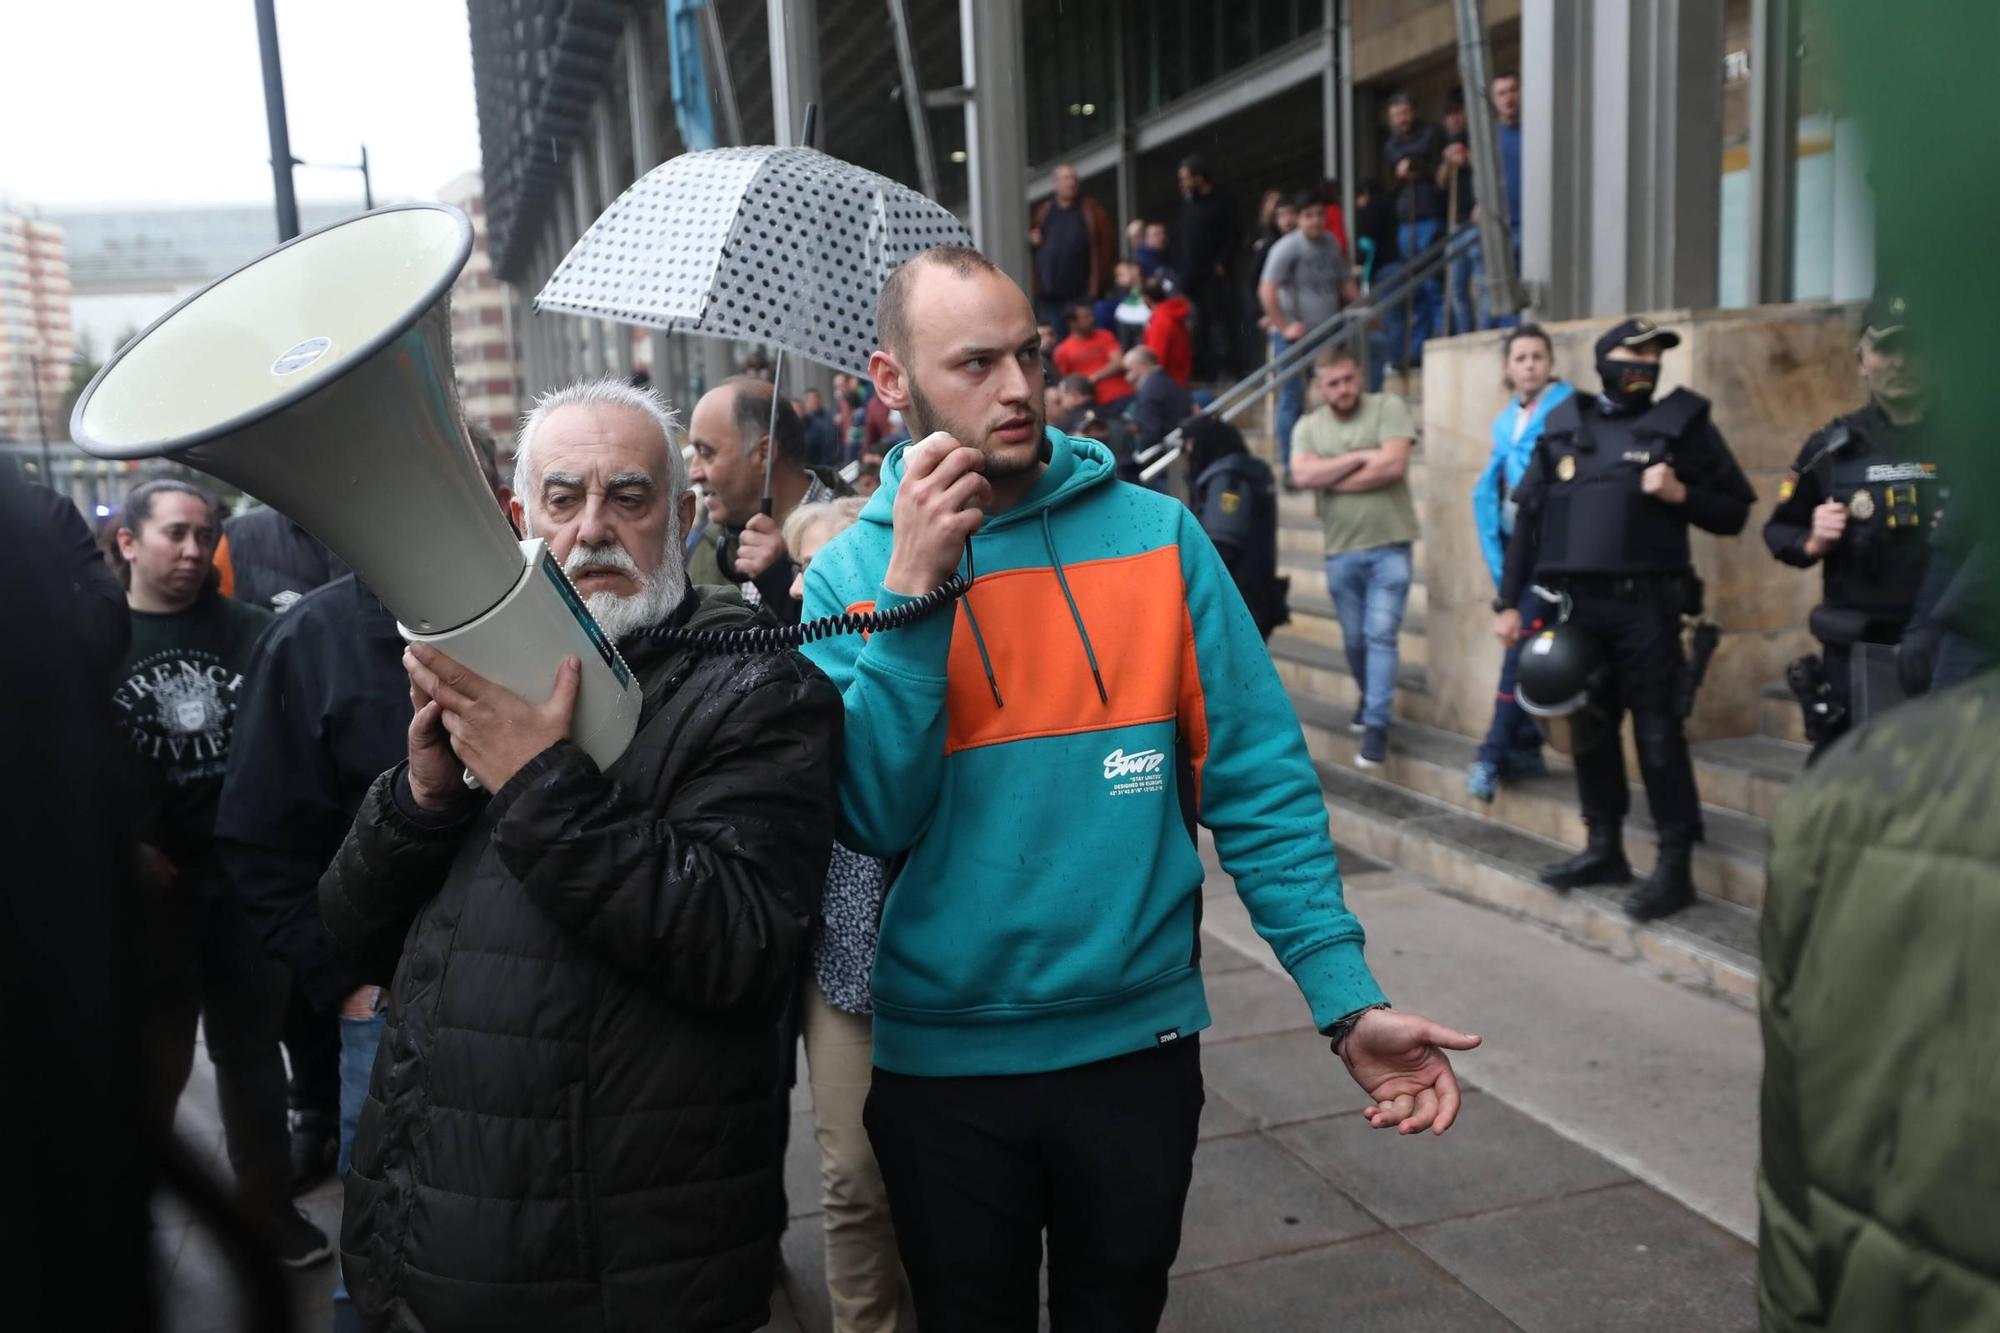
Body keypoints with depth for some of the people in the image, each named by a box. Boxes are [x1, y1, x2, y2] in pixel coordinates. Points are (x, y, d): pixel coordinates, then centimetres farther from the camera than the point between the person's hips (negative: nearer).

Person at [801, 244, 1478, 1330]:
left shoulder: (1156, 535, -6)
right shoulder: (849, 577, -5)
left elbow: (1258, 780, -6)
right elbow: (868, 821, -13)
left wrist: (1346, 996, -14)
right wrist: (912, 594, -21)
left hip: (1140, 1040, 1)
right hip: (938, 1062, 0)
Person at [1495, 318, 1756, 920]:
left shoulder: (1681, 422, 4)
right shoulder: (1563, 426, 12)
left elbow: (1733, 512, 5)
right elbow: (1529, 517, 12)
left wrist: (1679, 493, -14)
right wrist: (1508, 600, 8)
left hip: (1645, 604, -3)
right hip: (1575, 603, 4)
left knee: (1657, 732, -4)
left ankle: (1675, 865, 3)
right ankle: (1604, 847, 23)